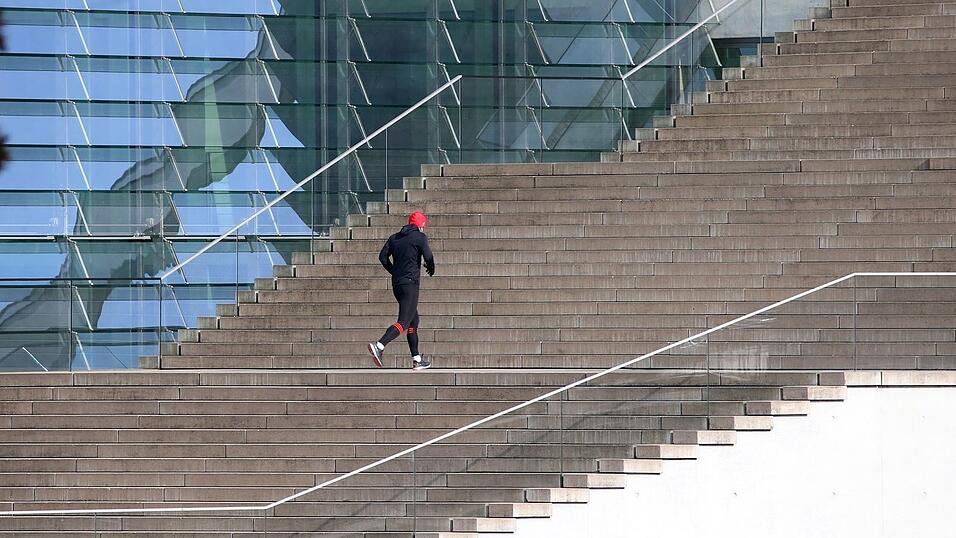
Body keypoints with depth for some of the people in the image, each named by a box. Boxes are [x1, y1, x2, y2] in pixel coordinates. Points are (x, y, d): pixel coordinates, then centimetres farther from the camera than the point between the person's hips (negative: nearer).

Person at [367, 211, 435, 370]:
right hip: (411, 284, -8)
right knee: (403, 322, -13)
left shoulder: (394, 238, 15)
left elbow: (383, 256, 8)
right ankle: (379, 346, -33)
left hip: (396, 284, 8)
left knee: (414, 320, 18)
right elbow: (428, 256, -14)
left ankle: (417, 359, 19)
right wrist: (431, 269, 7)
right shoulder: (420, 237, -3)